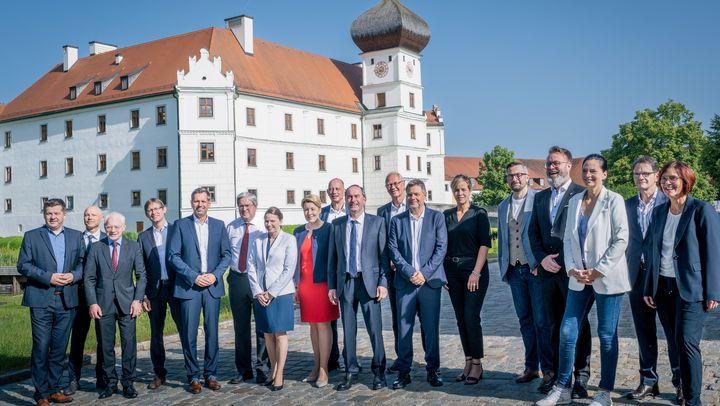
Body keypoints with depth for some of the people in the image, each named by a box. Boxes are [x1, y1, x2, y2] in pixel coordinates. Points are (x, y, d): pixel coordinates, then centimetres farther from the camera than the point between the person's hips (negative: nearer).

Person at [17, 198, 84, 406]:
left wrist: (74, 275, -10)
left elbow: (83, 262, 10)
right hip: (41, 299, -3)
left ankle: (54, 389, 19)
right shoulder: (31, 236, 4)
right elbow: (23, 265, -2)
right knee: (41, 347, -3)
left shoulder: (76, 236, 12)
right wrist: (48, 277, -13)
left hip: (66, 300, 3)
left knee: (59, 348, 8)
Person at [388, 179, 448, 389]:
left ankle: (433, 370, 15)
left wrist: (424, 273, -10)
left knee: (431, 328, 3)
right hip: (405, 282, 1)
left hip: (430, 280, -1)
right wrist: (409, 273, -9)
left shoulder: (436, 218, 5)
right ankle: (403, 372, 10)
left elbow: (441, 248, -1)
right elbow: (393, 250, 3)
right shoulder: (397, 220, 9)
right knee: (403, 329, 1)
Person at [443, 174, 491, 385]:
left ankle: (477, 364, 5)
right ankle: (468, 362, 17)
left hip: (474, 271, -4)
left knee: (471, 317, -8)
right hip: (452, 272, 4)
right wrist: (441, 272, 4)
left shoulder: (479, 214, -2)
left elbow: (484, 244, -7)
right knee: (461, 319, 8)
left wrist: (476, 272, -15)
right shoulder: (446, 215, 10)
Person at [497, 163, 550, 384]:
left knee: (541, 321, -4)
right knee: (525, 320, 11)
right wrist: (503, 268, 14)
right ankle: (531, 367, 19)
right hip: (514, 270, 6)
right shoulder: (503, 206, 14)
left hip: (536, 268, -6)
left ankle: (548, 369, 5)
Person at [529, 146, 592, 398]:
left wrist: (563, 261, -14)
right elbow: (533, 232, 14)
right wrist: (542, 258, -2)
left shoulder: (582, 194, -5)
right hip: (548, 271, 6)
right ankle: (556, 374, 21)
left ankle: (581, 377, 12)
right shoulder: (540, 197, 15)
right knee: (553, 326, 11)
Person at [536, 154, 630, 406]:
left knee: (607, 336, 5)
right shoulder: (574, 201, 9)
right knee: (567, 332, 4)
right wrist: (572, 269, -3)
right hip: (579, 278, 5)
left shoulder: (614, 200, -6)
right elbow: (568, 238, 10)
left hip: (607, 278, -5)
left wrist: (599, 270, -13)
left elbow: (621, 239, -10)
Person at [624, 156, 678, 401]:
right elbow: (626, 241, 10)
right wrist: (627, 273, 2)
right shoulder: (628, 205, 9)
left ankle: (680, 381, 17)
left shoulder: (669, 202, -3)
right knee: (644, 333, 10)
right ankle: (648, 382, 19)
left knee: (673, 331, 4)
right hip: (638, 276, 4)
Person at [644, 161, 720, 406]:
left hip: (690, 288, -5)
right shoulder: (659, 212, 10)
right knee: (676, 343, 12)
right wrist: (649, 288, 9)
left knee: (687, 342, -10)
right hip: (663, 287, 5)